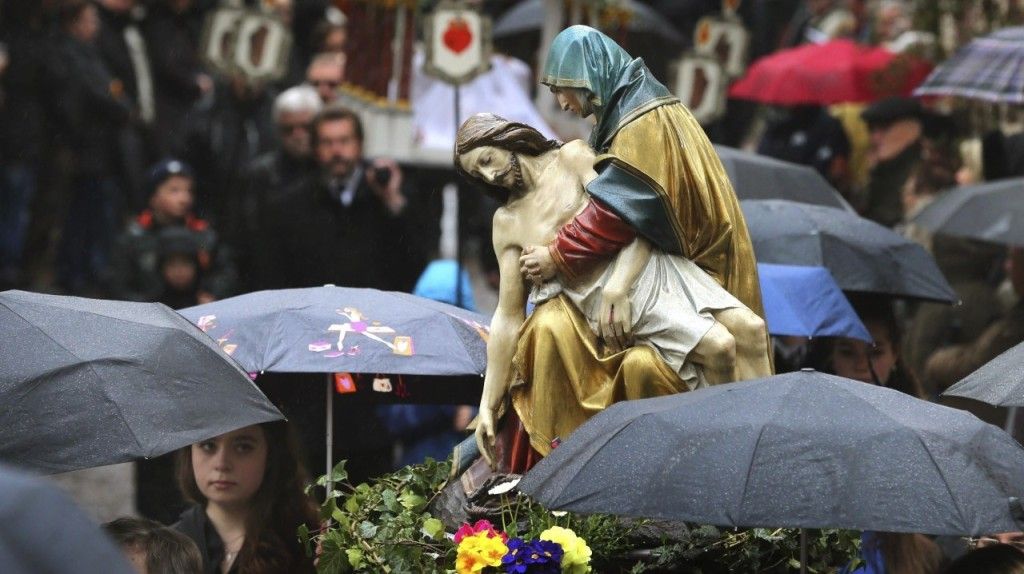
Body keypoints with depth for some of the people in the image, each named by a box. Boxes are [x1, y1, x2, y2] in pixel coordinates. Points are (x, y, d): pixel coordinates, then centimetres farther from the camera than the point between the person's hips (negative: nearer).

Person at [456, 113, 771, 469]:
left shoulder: (572, 158, 5)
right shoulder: (507, 223, 10)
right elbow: (508, 317, 9)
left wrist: (617, 287, -19)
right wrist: (488, 404, 4)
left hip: (646, 264, 1)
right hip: (600, 293, -1)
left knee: (750, 329, -20)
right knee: (718, 346, -24)